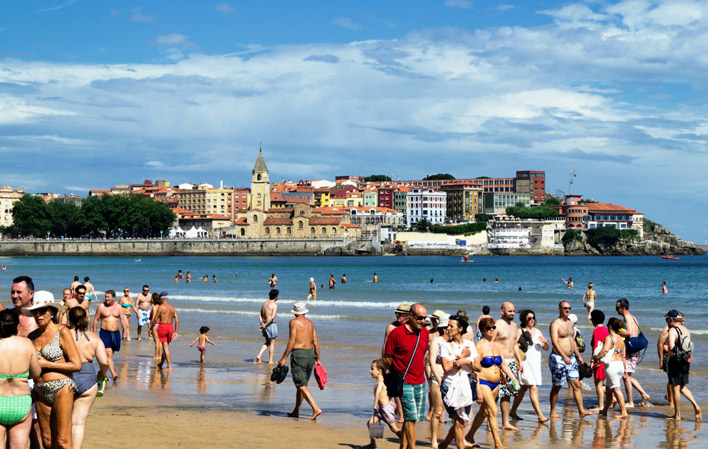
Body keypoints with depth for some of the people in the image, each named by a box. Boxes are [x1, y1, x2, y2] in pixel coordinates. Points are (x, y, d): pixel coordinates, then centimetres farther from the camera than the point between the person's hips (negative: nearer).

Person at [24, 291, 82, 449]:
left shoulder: (62, 332, -6)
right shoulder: (33, 336, 10)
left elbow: (76, 365, -10)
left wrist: (46, 364, -10)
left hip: (61, 388, -6)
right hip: (40, 391, 6)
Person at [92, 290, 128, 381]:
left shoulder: (118, 307, 7)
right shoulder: (101, 306, -1)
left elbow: (122, 319, 6)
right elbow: (96, 320, 4)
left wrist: (125, 330, -9)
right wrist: (94, 332, 1)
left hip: (116, 333, 4)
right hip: (105, 333, -4)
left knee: (111, 354, 10)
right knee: (108, 354, -16)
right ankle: (113, 373, -26)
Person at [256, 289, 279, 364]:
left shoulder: (265, 303, 10)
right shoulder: (274, 305, -13)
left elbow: (260, 315, 9)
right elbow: (272, 317, -22)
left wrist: (262, 324, -1)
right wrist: (266, 325, -18)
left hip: (264, 324, 7)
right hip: (271, 324, -7)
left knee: (267, 342, 20)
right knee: (272, 343, 5)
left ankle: (259, 356, 5)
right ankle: (270, 361, 8)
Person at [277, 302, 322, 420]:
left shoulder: (294, 322, -6)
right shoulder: (310, 323, 13)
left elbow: (292, 341, -12)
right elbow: (316, 342, 10)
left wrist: (283, 358, -10)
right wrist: (317, 359, 17)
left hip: (298, 354, -7)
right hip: (310, 354, 7)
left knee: (301, 386, -8)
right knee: (301, 384, 18)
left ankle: (316, 409, -21)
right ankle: (296, 411, 25)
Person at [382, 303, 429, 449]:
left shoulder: (425, 333, 8)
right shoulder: (396, 333, -10)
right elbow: (386, 358, -4)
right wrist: (398, 374, 3)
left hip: (420, 382, 6)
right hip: (405, 382, -6)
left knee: (411, 418, 10)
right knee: (410, 417, -11)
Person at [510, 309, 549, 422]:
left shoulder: (537, 331, 15)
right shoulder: (520, 331, -4)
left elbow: (546, 348, 14)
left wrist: (545, 342, -6)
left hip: (536, 364, 7)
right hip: (525, 363, -7)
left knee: (523, 389, 14)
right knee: (533, 389, -14)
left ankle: (513, 411, 26)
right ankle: (540, 415, -17)